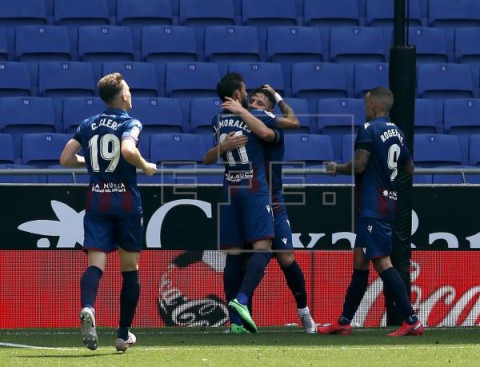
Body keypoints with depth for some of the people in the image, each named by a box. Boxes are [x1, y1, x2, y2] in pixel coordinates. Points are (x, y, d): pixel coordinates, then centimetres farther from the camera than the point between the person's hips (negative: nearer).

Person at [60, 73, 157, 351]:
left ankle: (88, 308, -39)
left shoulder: (88, 125, 10)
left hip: (96, 200, 3)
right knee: (130, 268, 10)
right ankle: (124, 334, 14)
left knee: (96, 263, -7)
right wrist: (146, 166, -7)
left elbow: (66, 158, 8)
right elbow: (128, 150, -26)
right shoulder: (130, 124, -5)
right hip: (126, 200, -3)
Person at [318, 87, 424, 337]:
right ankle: (344, 322, 20)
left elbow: (358, 165, -18)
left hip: (371, 208, -9)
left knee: (381, 262, -12)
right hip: (388, 203, 9)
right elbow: (409, 168, 20)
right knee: (360, 263, 14)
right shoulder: (397, 133, 13)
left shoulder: (369, 129, -12)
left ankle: (411, 321, -17)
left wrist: (337, 169, 1)